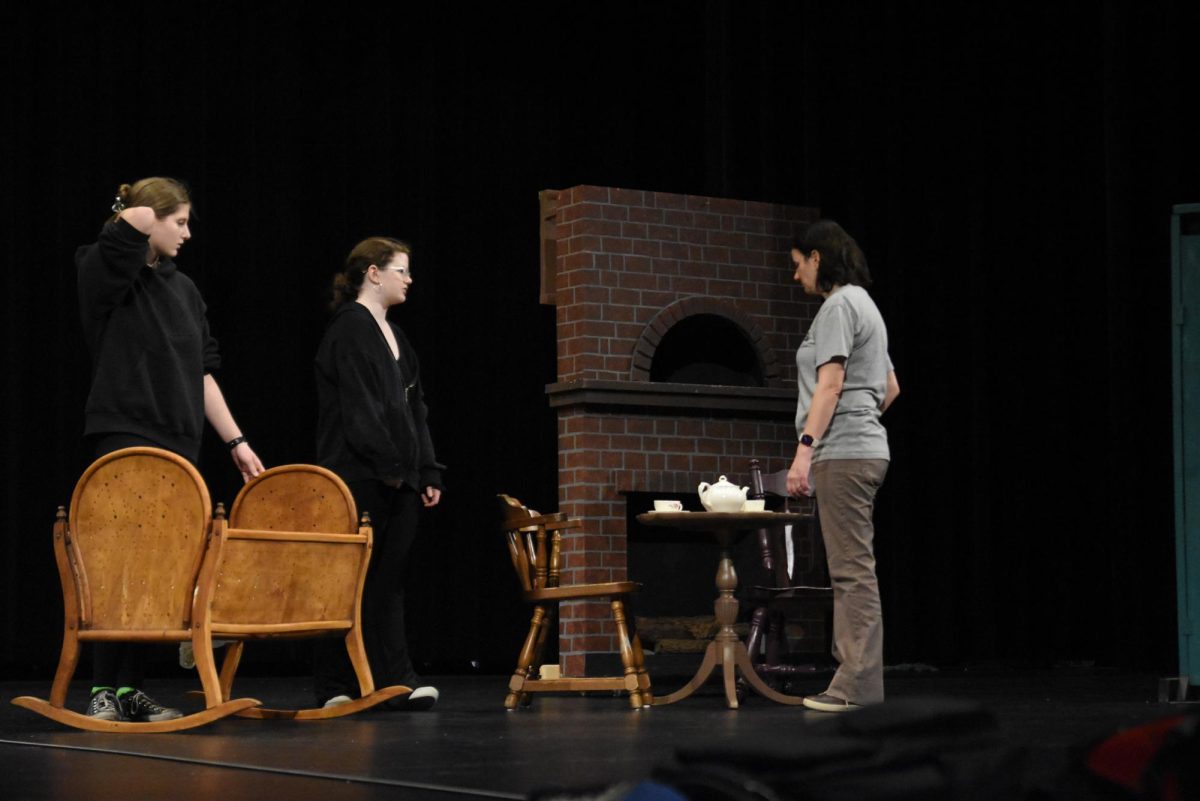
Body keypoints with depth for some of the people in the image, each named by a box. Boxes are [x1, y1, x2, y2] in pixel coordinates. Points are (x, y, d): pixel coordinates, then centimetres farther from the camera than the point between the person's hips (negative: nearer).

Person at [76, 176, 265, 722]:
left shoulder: (183, 289, 17)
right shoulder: (106, 272, -3)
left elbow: (202, 371, 17)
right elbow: (135, 221, -22)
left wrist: (235, 441, 12)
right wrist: (135, 219, 2)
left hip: (177, 442, 6)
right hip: (123, 436, -6)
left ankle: (130, 691, 6)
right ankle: (105, 691, -4)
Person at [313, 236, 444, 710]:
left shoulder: (393, 334, 20)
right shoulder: (350, 328, -7)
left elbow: (415, 410, 19)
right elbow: (358, 406, -15)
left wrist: (428, 472, 11)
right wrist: (389, 465, -16)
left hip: (398, 479, 8)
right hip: (360, 476, -8)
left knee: (389, 581, 5)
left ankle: (395, 678, 3)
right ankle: (336, 686, 2)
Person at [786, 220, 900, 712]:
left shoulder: (839, 306, -9)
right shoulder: (864, 304, 22)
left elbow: (830, 384, -18)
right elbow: (890, 388, 27)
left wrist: (805, 449, -22)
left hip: (842, 455, -10)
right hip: (865, 449, 10)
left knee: (852, 568, -11)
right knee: (852, 567, 10)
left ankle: (859, 681, -12)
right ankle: (855, 674, 11)